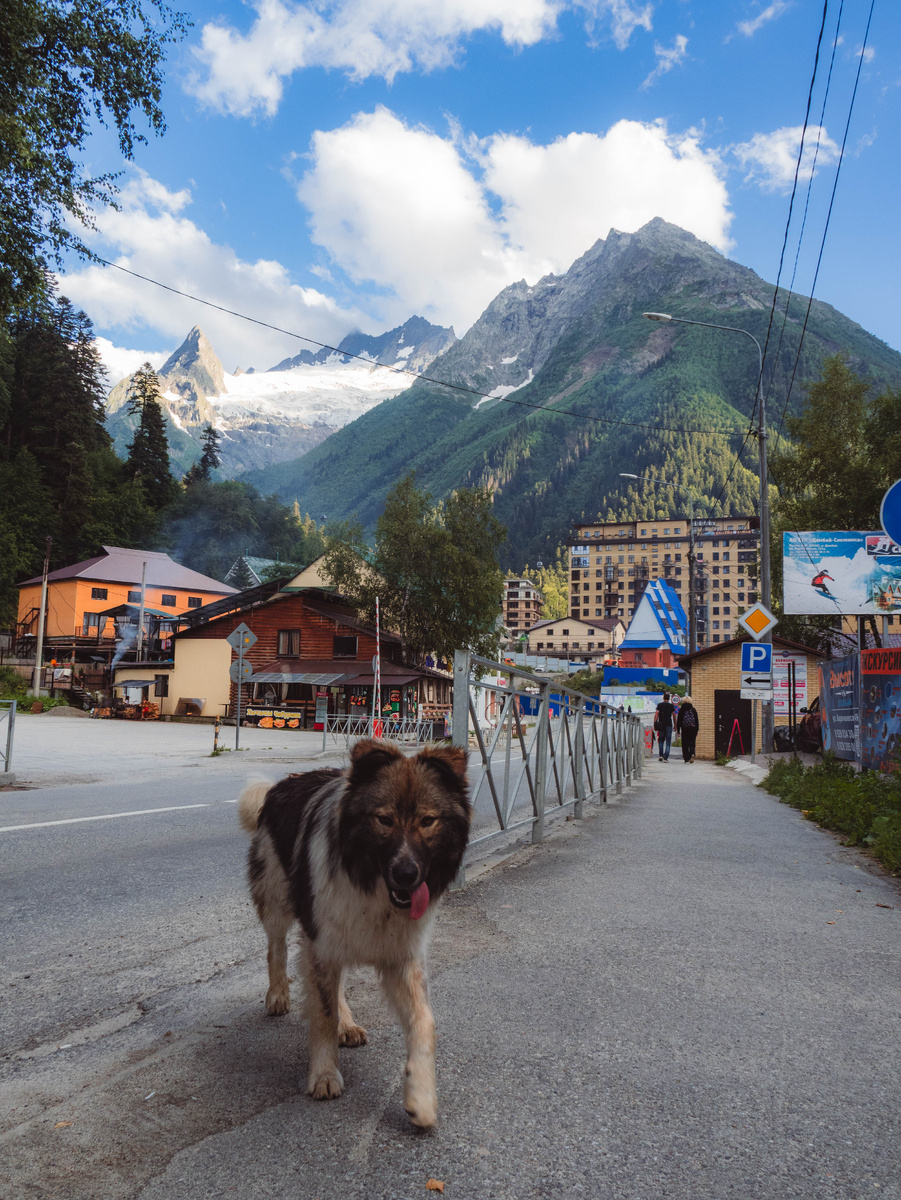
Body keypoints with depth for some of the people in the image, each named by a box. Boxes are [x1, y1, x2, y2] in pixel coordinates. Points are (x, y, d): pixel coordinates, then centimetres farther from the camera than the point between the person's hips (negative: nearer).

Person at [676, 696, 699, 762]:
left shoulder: (681, 709, 0)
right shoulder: (693, 709, 5)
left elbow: (679, 720, 1)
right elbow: (696, 721, 8)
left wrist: (678, 731, 6)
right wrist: (696, 731, 14)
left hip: (684, 729, -1)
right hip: (693, 728, 1)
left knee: (685, 744, 6)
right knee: (692, 743, 5)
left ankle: (686, 758, 3)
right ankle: (692, 754, -22)